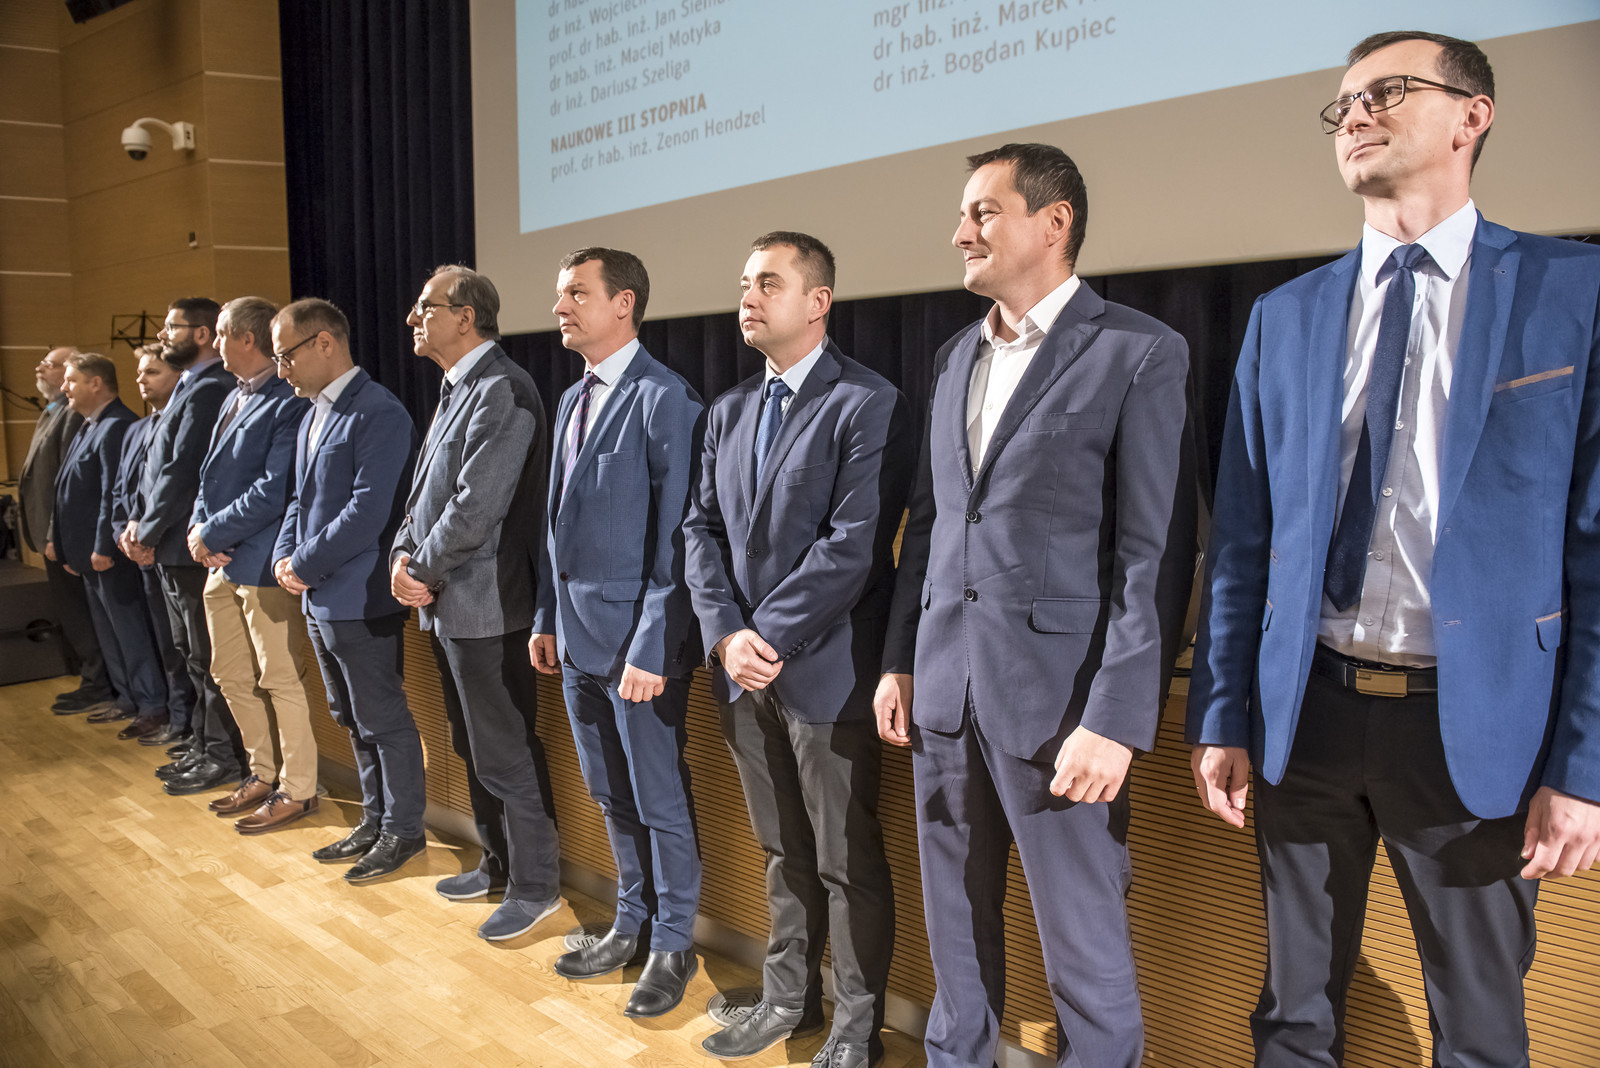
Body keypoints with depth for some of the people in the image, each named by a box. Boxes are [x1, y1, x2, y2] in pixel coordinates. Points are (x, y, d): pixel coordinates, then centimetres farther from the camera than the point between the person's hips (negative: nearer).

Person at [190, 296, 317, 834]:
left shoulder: (288, 404, -15)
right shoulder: (233, 399, 15)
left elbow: (273, 491, -21)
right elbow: (211, 476, 16)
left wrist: (212, 534, -15)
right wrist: (199, 530, -1)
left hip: (262, 564, -10)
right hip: (222, 564, 10)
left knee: (281, 680, 0)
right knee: (231, 675, 18)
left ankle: (297, 790, 13)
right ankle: (263, 774, 32)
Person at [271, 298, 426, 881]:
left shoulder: (378, 413, -16)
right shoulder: (310, 417, 14)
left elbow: (369, 510, -23)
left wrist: (307, 564, -15)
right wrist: (285, 556, 2)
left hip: (361, 598, -10)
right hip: (320, 596, 10)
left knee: (383, 720, 3)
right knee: (353, 719, 18)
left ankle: (403, 828, 17)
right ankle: (374, 821, 32)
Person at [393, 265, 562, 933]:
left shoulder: (501, 391, -18)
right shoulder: (455, 392, 15)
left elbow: (477, 507, -23)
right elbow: (426, 491, 18)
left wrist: (424, 572, -11)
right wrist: (403, 556, 1)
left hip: (484, 607, -10)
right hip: (446, 604, 10)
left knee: (506, 754, 1)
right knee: (473, 747, 20)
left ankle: (534, 885, 15)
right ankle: (498, 863, 35)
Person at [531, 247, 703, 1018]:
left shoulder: (664, 399, -14)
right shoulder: (572, 400, 14)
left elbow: (675, 537, -18)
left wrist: (652, 650, -20)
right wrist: (547, 618, 14)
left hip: (636, 640, -8)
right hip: (578, 636, 8)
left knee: (660, 801, 6)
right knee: (612, 796, 19)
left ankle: (672, 945, 22)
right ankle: (633, 922, 36)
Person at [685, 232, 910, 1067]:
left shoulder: (869, 405, -11)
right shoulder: (728, 411, 12)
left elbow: (856, 544, -18)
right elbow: (702, 527, 8)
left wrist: (771, 636, -17)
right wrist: (726, 633, -7)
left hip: (825, 673, -6)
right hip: (744, 672, 6)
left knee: (847, 863, 7)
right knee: (781, 851, 19)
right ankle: (788, 998, 35)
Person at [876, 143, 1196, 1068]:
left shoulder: (1140, 352, -7)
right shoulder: (957, 356, 13)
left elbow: (1157, 556, -12)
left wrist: (1117, 721, -16)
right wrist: (900, 661, 11)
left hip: (1059, 700, -6)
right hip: (946, 688, 6)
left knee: (1084, 943, 4)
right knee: (956, 919, 19)